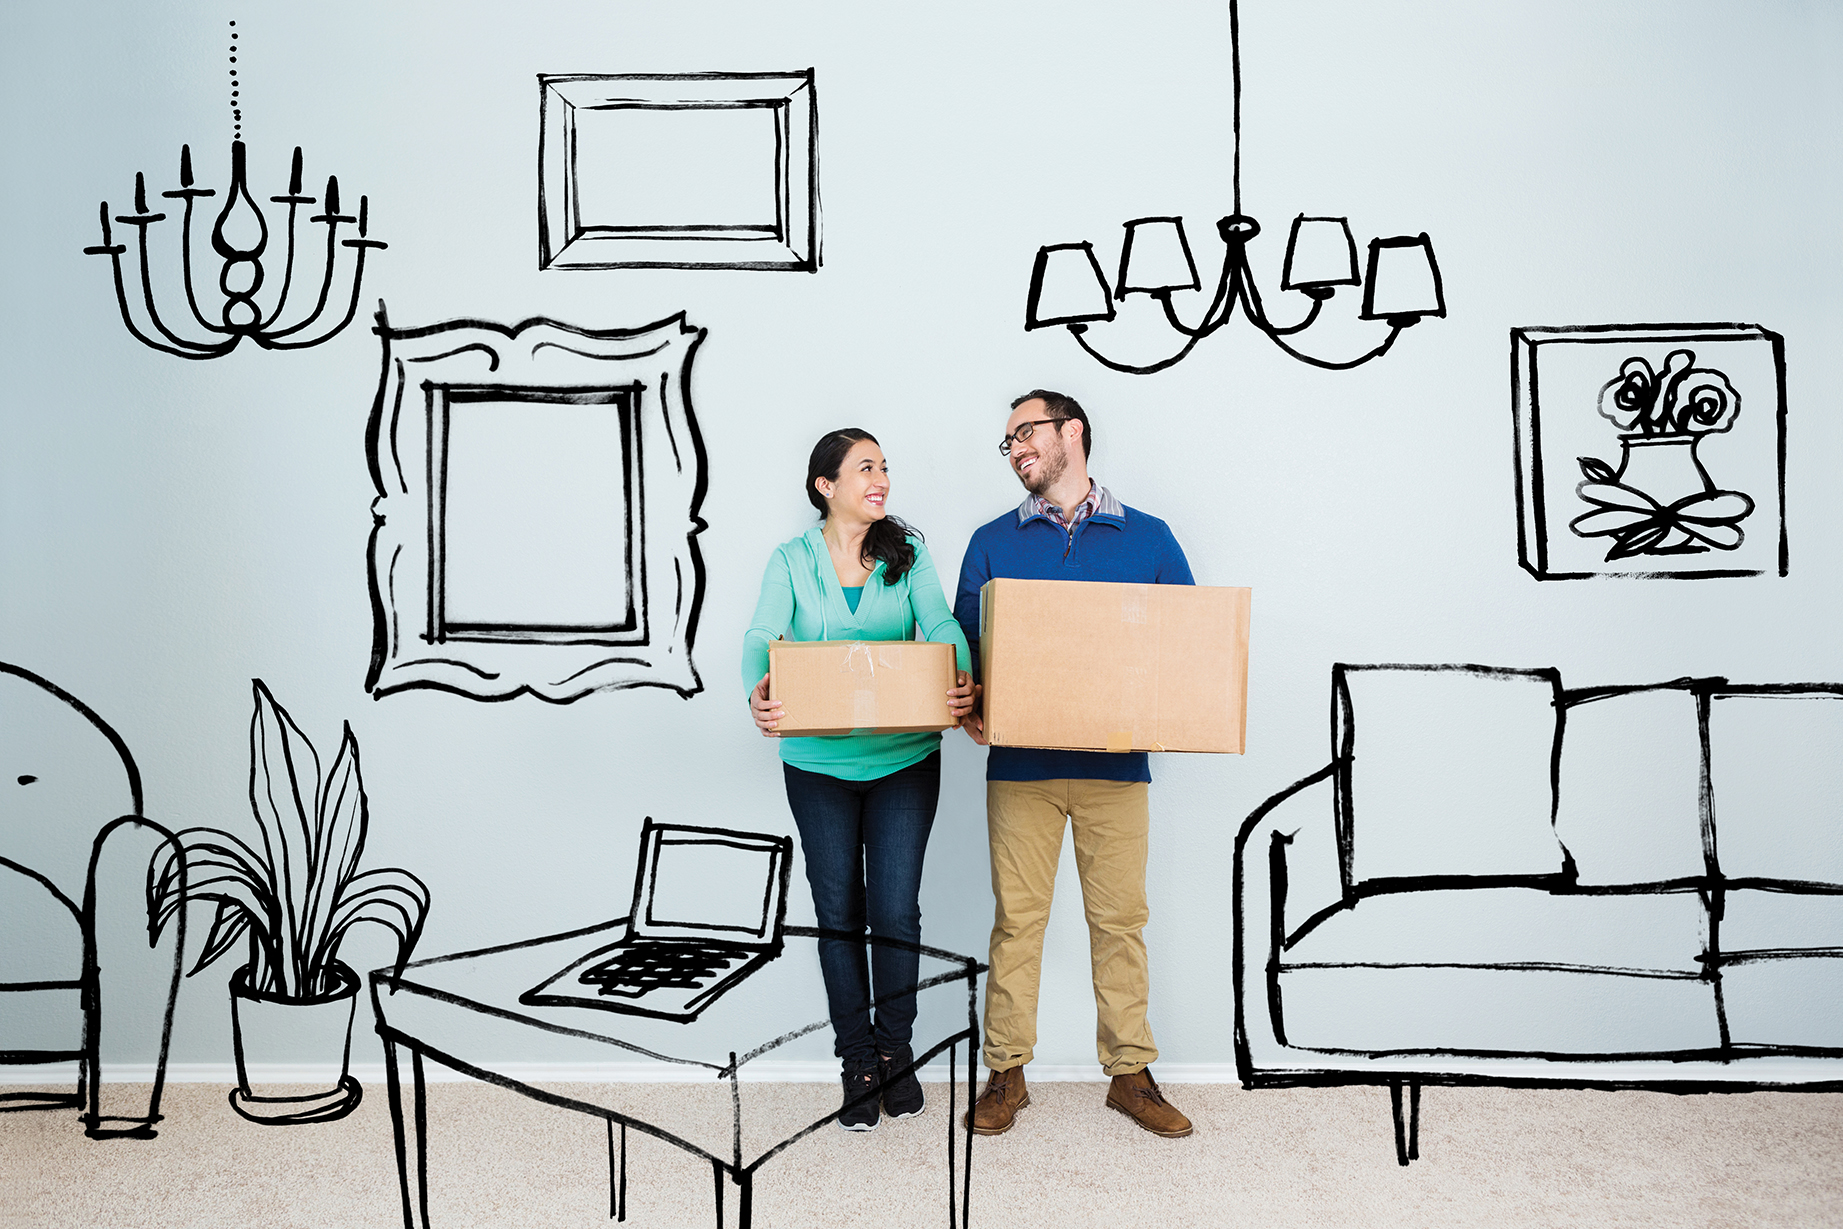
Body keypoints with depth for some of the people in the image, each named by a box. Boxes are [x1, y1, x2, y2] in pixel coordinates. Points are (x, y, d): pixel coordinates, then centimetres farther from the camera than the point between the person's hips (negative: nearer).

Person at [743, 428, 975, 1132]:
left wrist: (962, 680, -32)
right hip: (818, 764, 0)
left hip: (905, 759, 0)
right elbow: (762, 636, -12)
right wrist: (758, 692, -34)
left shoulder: (908, 554, 4)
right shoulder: (791, 561, 1)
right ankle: (857, 1064, 23)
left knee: (895, 910, 2)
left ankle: (895, 1049, 24)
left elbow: (941, 625, -11)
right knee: (839, 913, 7)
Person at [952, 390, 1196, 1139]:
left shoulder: (1148, 539, 7)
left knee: (1120, 917, 6)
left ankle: (1131, 1073, 21)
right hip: (1020, 763, 0)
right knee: (1016, 917, 5)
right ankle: (1006, 1072, 19)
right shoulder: (991, 543, 9)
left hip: (1115, 764, 0)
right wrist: (970, 709, -9)